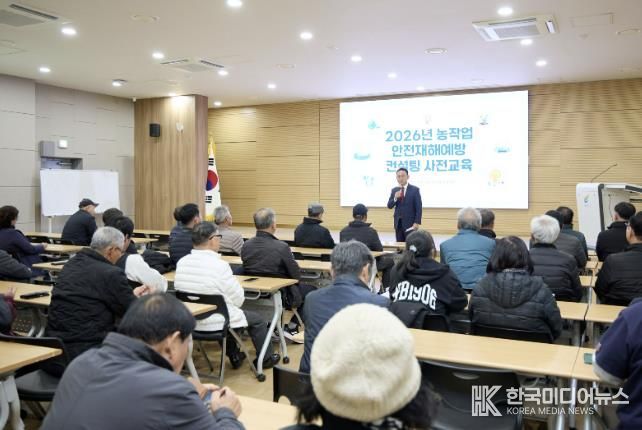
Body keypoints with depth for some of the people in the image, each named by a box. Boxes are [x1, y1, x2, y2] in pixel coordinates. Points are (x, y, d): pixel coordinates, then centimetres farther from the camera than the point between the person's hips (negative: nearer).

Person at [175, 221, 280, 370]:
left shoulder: (181, 262, -4)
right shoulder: (219, 265, -23)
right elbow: (238, 299, -15)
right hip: (214, 323, -6)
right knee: (257, 319, 17)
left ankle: (234, 356, 43)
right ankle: (264, 359, 34)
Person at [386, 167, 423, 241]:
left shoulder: (415, 190, -2)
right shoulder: (394, 190, 9)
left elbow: (418, 208, -5)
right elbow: (389, 206, 5)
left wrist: (417, 222, -13)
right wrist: (395, 198, -14)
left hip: (410, 223, -4)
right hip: (398, 222, 4)